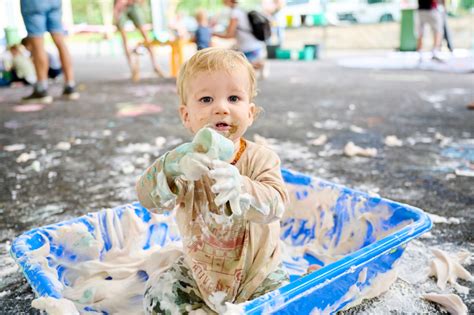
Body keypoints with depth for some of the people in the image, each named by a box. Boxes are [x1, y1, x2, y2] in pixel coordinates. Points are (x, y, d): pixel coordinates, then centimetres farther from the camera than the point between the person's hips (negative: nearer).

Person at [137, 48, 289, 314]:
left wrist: (238, 188, -51)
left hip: (258, 271, -1)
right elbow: (148, 198, -26)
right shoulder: (184, 159, -14)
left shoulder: (261, 158, -16)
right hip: (199, 269, 2)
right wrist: (174, 168, -48)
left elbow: (274, 205, -30)